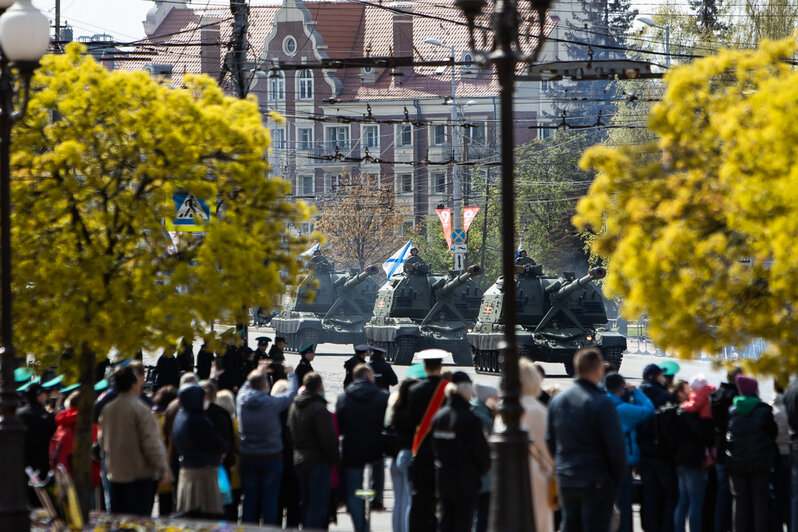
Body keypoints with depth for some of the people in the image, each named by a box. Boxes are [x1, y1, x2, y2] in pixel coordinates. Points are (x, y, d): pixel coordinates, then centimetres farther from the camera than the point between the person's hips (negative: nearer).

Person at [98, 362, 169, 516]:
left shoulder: (107, 409, 7)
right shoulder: (140, 409, -14)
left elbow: (102, 440, 16)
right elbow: (151, 442, -15)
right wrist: (163, 468, -6)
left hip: (115, 473, 7)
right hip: (140, 473, -7)